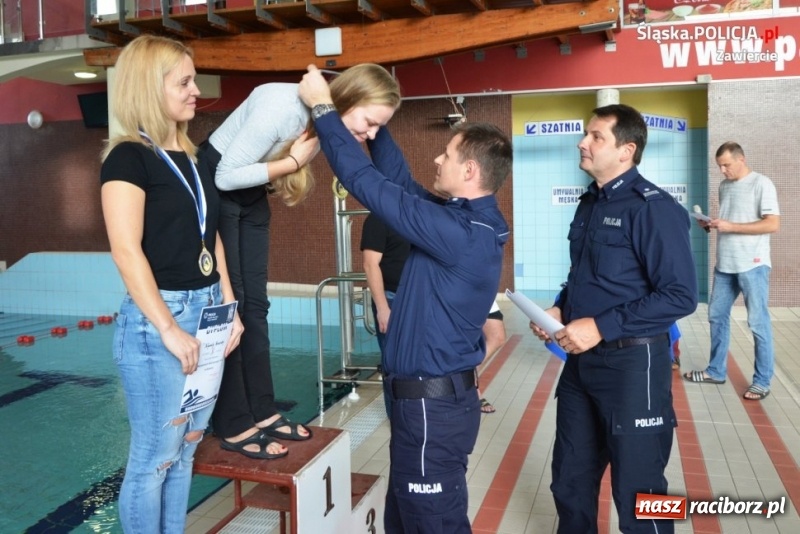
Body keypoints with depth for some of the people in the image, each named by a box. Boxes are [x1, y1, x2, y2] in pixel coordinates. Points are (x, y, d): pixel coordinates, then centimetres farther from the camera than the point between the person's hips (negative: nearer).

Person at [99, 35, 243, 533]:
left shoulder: (192, 157, 13)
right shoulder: (128, 157, -9)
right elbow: (127, 251, -17)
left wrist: (228, 306, 10)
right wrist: (169, 329, -19)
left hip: (206, 311, 7)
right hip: (157, 319, -7)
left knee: (187, 447, 16)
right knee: (154, 457, 4)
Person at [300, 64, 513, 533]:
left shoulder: (458, 232, -24)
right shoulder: (472, 221, 5)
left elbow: (370, 185, -21)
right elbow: (399, 180, 13)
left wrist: (323, 109, -12)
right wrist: (378, 128, 7)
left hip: (433, 399, -9)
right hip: (434, 391, 10)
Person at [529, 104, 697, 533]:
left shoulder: (652, 207, -16)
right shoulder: (589, 203, 10)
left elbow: (680, 296, -21)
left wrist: (602, 327, -23)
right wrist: (560, 309, 3)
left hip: (632, 363, -8)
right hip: (581, 361, 8)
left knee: (637, 493, 10)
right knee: (570, 481, 20)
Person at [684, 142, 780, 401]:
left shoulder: (761, 184, -8)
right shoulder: (724, 185, 13)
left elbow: (773, 224, -15)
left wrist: (730, 227, -19)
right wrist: (712, 224, 0)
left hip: (752, 265, -7)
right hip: (725, 264, 7)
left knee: (758, 323, 0)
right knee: (717, 316, 12)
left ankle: (762, 381, 10)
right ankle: (716, 371, 25)